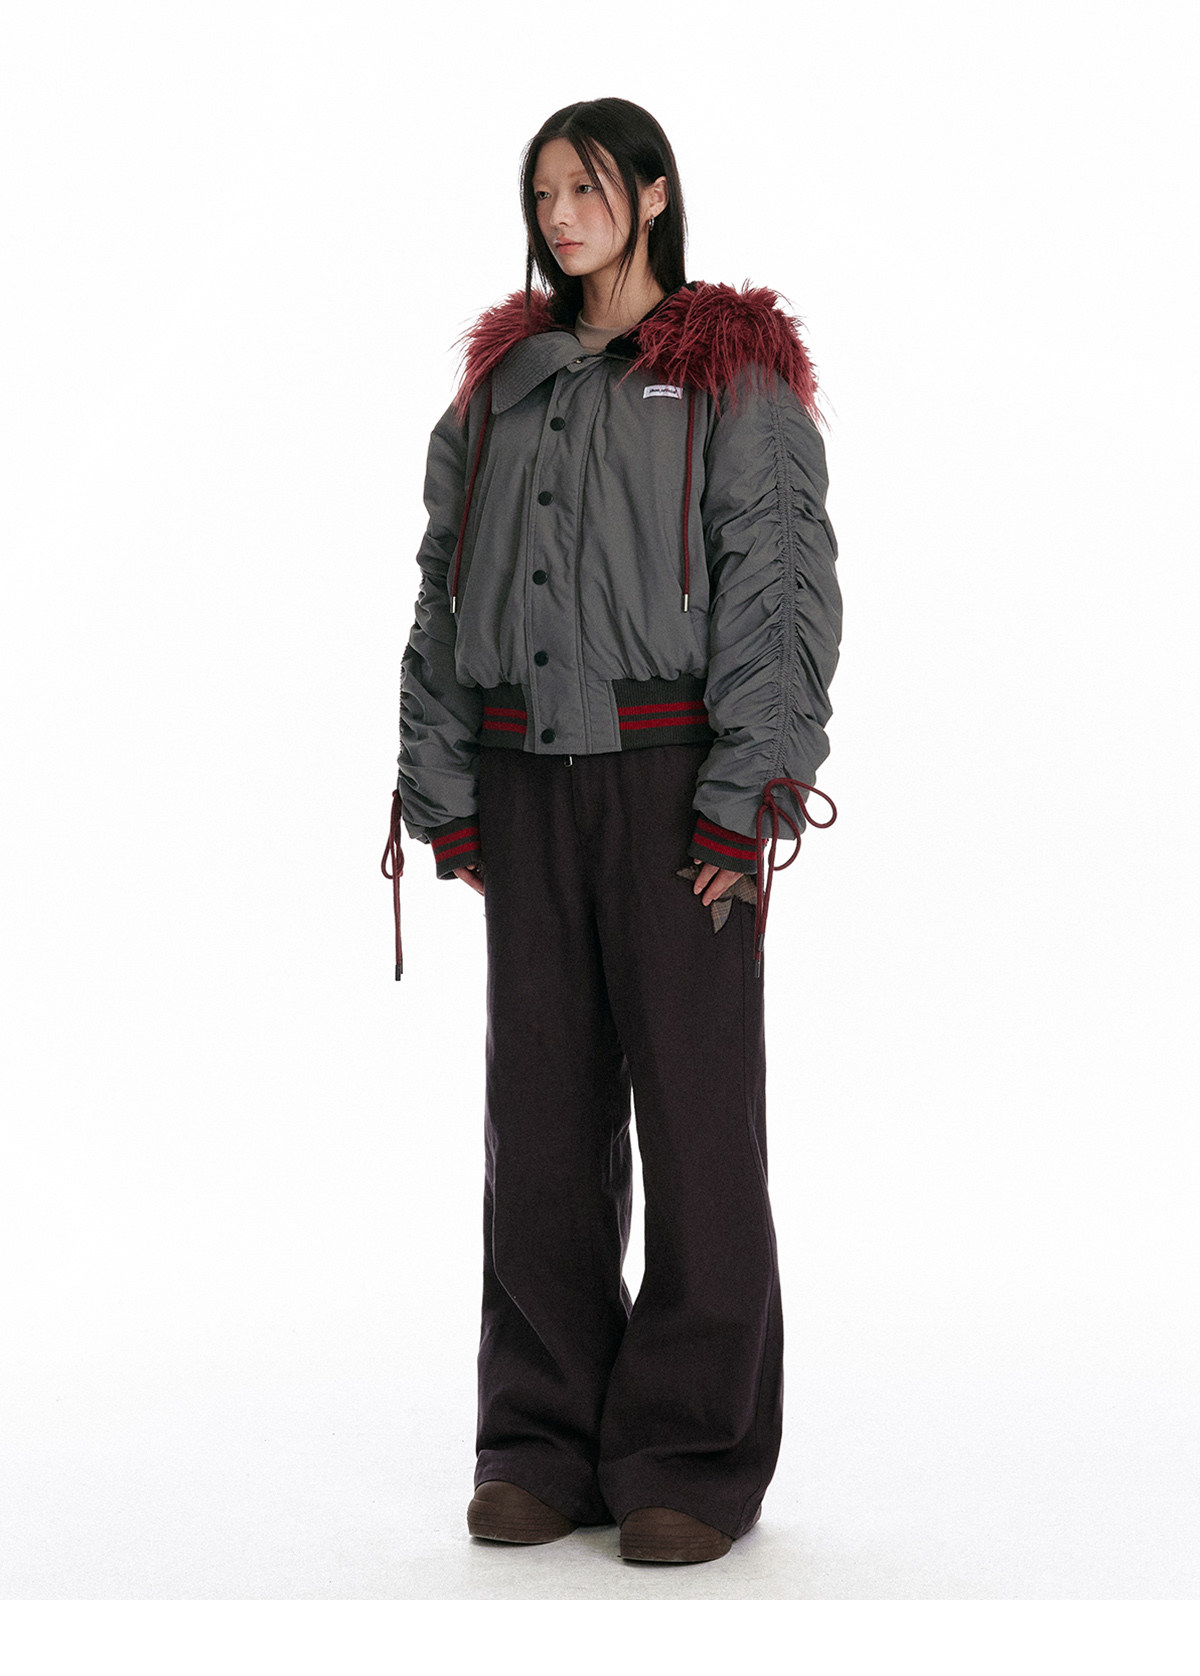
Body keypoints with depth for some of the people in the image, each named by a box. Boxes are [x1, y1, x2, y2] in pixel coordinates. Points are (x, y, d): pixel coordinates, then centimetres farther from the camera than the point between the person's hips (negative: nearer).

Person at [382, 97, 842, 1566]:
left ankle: (696, 1459, 9)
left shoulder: (737, 370, 1)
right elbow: (442, 592, 14)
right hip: (527, 778, 5)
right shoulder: (500, 379, 15)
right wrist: (444, 790, 6)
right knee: (538, 1104, 6)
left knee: (694, 1103, -1)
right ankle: (547, 1443, 17)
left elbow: (784, 589, -6)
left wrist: (741, 796, -14)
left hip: (674, 773, -4)